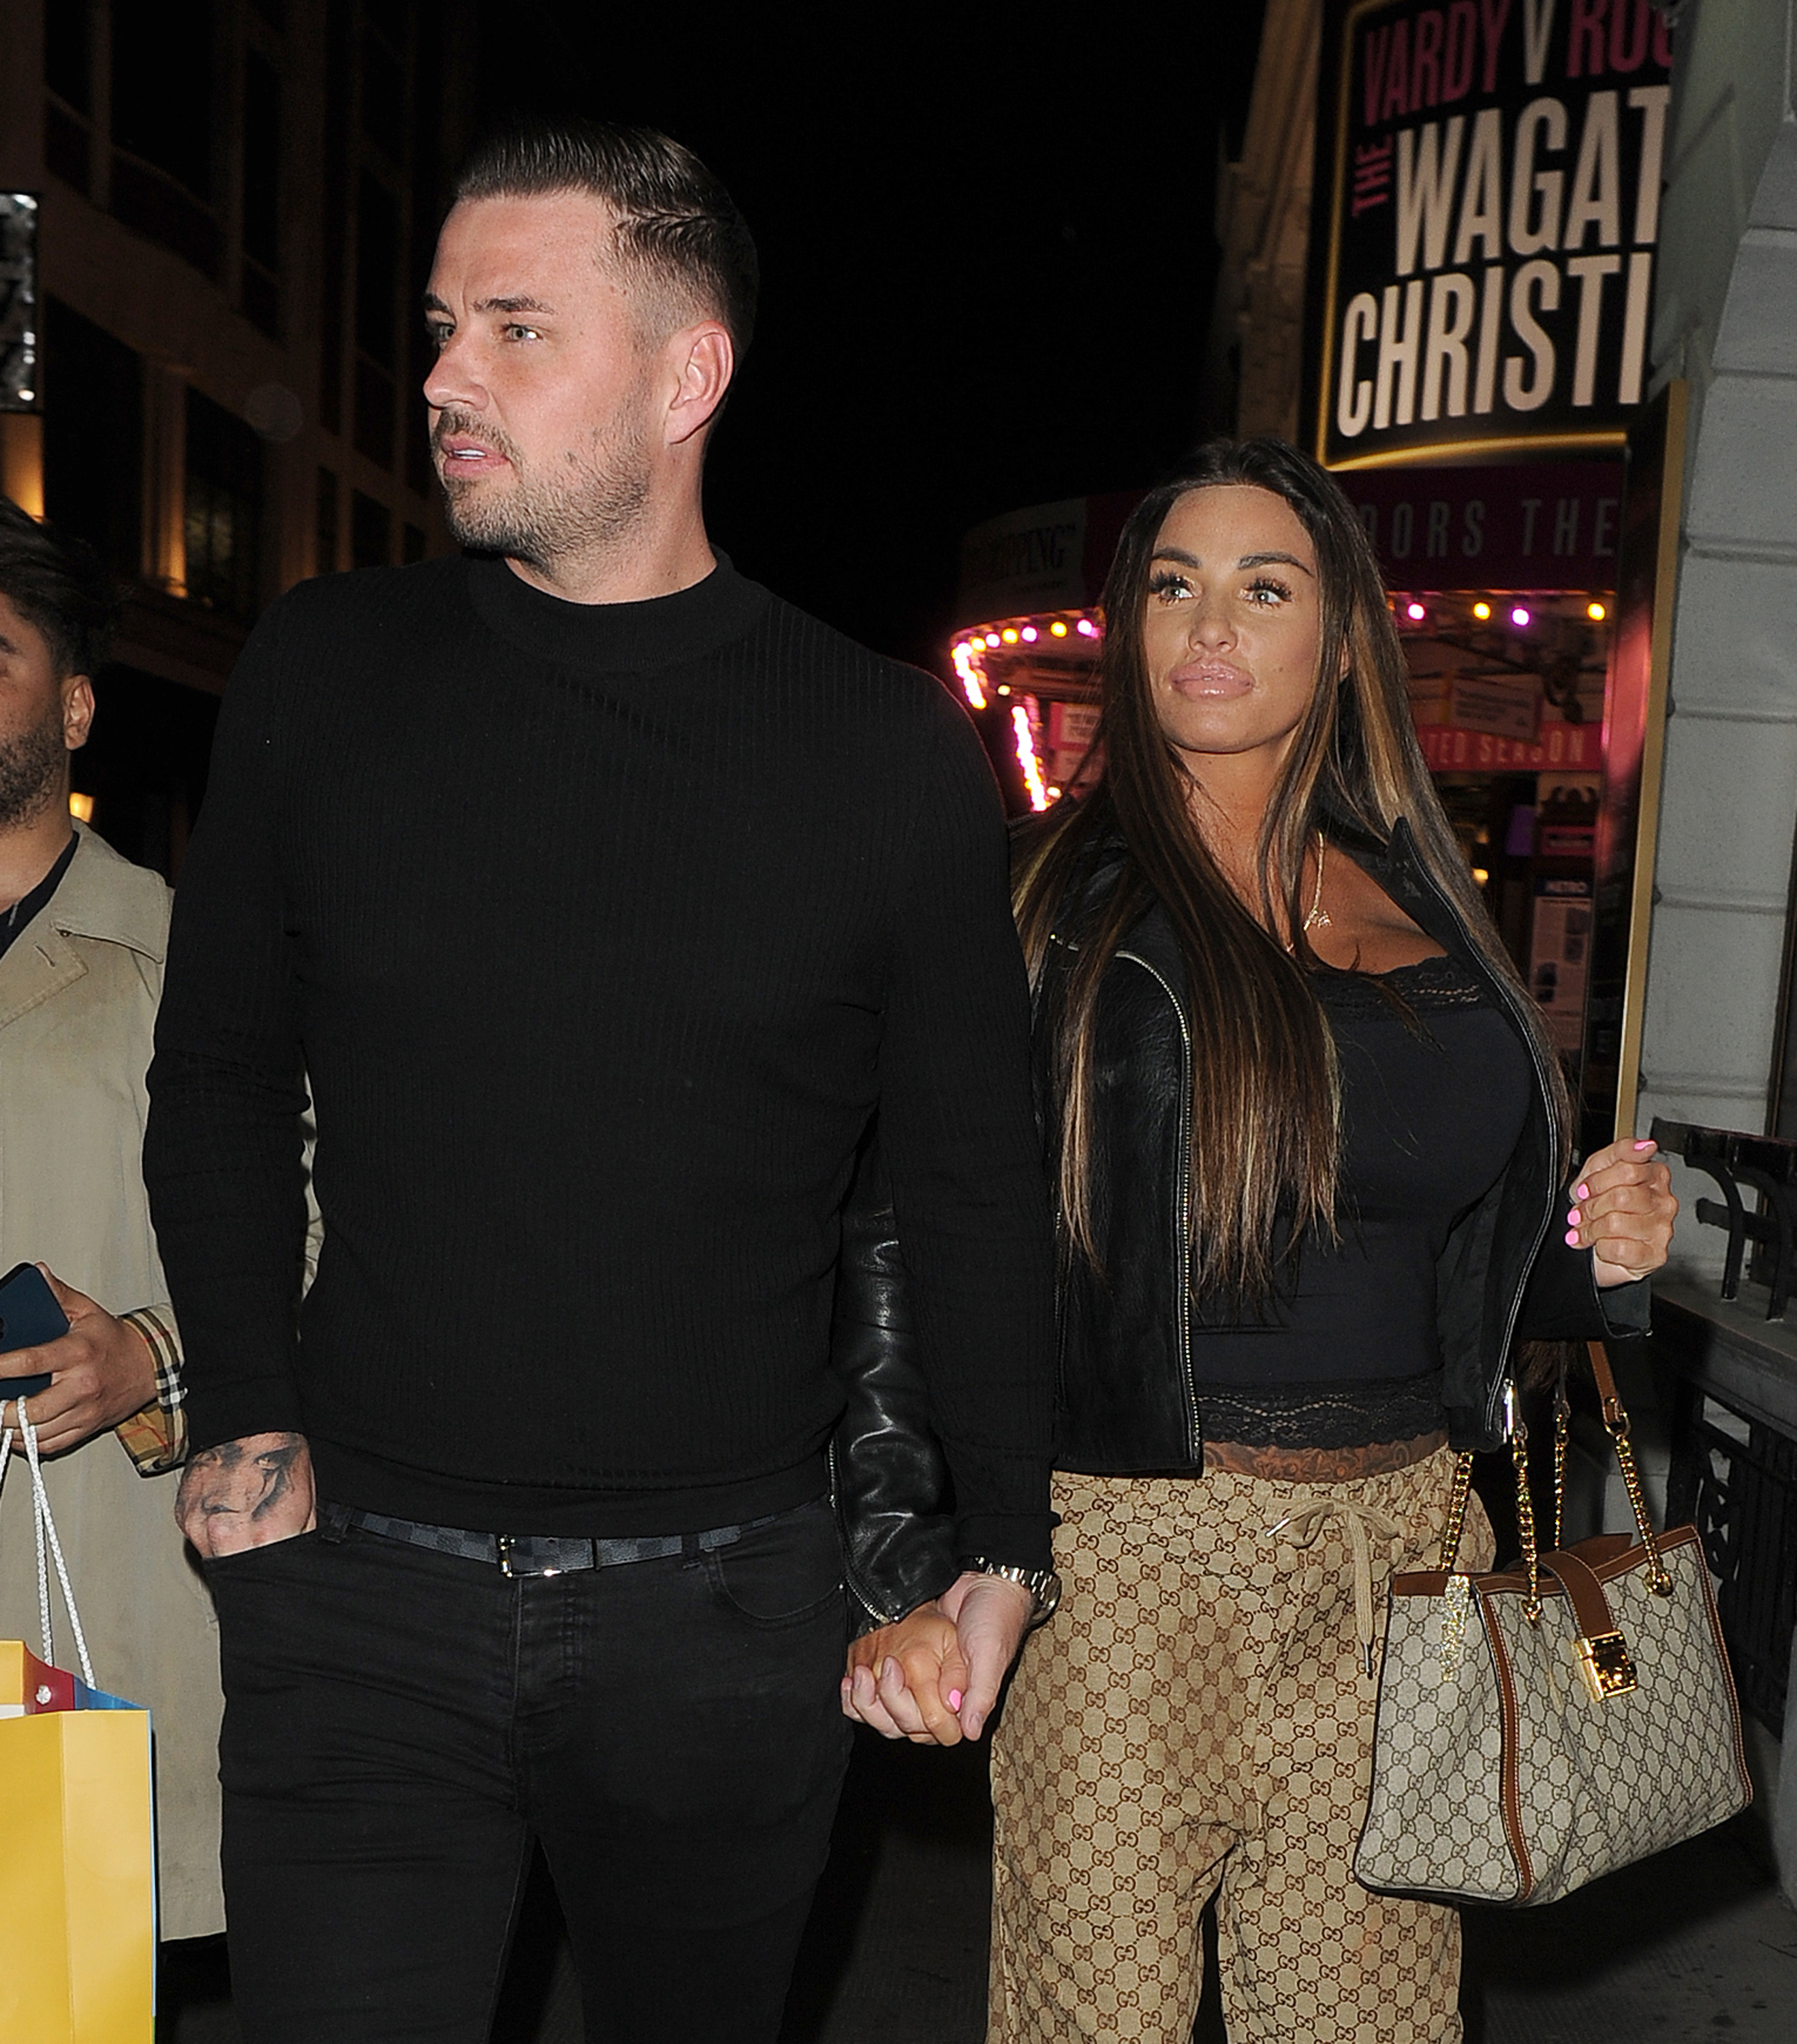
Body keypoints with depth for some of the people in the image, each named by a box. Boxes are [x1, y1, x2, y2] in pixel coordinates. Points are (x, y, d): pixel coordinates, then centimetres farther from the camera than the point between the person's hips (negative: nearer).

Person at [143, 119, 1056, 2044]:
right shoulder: (321, 673, -1)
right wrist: (243, 1411, 2)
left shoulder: (889, 749, -5)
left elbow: (975, 1180, 3)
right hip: (358, 1595, 0)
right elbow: (219, 1074, 9)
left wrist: (1002, 1544, 5)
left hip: (726, 1611, 0)